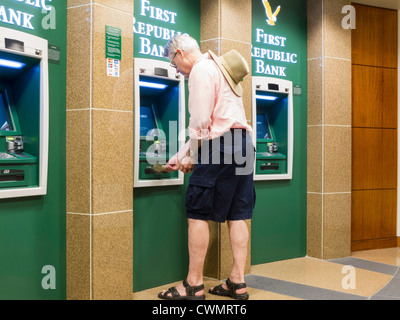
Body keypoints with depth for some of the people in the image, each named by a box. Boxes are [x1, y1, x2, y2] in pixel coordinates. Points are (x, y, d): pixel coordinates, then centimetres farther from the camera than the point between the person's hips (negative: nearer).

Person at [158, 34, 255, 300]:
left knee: (198, 213, -3)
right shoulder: (219, 68, 26)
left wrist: (191, 155, -2)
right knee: (238, 215, 7)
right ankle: (238, 282, 11)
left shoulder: (201, 70, -5)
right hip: (243, 144, 10)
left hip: (220, 146, -10)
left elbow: (201, 120, -15)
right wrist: (179, 157, 24)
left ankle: (194, 285, 2)